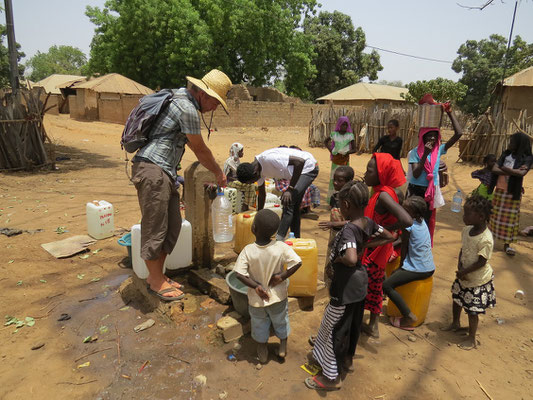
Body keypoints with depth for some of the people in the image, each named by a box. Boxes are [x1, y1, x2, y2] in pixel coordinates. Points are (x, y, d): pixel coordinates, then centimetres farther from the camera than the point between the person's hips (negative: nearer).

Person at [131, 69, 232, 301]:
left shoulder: (180, 98, 18)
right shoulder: (187, 108, -14)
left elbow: (192, 145, 25)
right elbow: (200, 150, -7)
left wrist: (214, 170, 26)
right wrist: (218, 173, 8)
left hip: (164, 172, 11)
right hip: (152, 169, -11)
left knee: (172, 226, 12)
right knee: (155, 227, -1)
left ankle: (156, 275, 24)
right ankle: (156, 282, 12)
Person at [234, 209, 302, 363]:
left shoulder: (248, 250, -22)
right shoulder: (281, 247, -21)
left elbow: (239, 274, -25)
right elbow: (297, 263, -25)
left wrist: (256, 286, -16)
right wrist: (282, 276, -16)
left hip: (256, 298, 0)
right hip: (278, 297, 0)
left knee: (260, 325, 24)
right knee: (281, 321, 27)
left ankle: (262, 353, 42)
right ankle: (283, 348, 45)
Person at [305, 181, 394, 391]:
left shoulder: (348, 229, -30)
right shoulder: (368, 223, -5)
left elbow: (351, 259, -45)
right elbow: (390, 237, 10)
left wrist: (339, 258, -25)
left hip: (346, 286, -8)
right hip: (360, 280, 9)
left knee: (335, 328, 8)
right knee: (354, 323, 26)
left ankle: (331, 377, 24)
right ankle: (348, 360, 48)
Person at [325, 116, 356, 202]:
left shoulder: (350, 135, -2)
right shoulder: (334, 134, -1)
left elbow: (354, 149, -1)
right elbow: (326, 141, 16)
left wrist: (347, 152, -20)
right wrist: (330, 150, 1)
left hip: (345, 159, 0)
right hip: (335, 159, 0)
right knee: (333, 178, 3)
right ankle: (331, 199, 12)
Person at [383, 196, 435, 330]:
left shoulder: (408, 226, -17)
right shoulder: (422, 221, 6)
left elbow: (404, 248, -7)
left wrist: (400, 266, 5)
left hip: (418, 270, -9)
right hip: (430, 268, 9)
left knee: (387, 285, -5)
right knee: (396, 273, 30)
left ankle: (409, 316, -7)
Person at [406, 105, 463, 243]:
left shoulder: (439, 150, -1)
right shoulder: (415, 152, -11)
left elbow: (458, 133, -7)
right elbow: (416, 174, -20)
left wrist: (450, 112, -9)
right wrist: (425, 154, -27)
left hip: (431, 192, 4)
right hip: (416, 191, -4)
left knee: (427, 221, 15)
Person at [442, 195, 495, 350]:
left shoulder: (485, 239, -30)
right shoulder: (467, 230, -6)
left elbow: (481, 262, -25)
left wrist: (464, 272, -19)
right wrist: (460, 266, -10)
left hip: (478, 280, -8)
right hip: (463, 277, 8)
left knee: (472, 310, 7)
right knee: (456, 299, 24)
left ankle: (471, 338, 27)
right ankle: (455, 324, 49)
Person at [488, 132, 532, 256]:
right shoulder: (505, 154, 5)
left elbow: (521, 173, -23)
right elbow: (494, 169, -8)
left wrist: (504, 168, -13)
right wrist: (512, 172, -18)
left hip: (513, 193, -3)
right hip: (499, 190, 3)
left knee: (510, 218, 2)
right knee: (495, 215, 12)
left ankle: (507, 244, 9)